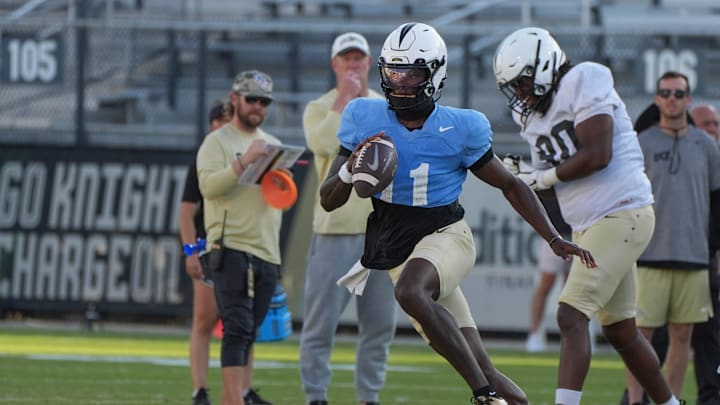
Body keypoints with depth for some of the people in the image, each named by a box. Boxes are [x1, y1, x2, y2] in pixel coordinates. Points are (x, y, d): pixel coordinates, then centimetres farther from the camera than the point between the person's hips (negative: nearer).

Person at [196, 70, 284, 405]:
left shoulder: (273, 145, 21)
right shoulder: (217, 142, 0)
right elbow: (208, 185, -16)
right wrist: (244, 162, -25)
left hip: (267, 252, 7)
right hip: (231, 248, -7)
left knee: (248, 333, 6)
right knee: (238, 329, -15)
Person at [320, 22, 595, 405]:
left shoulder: (458, 130, -8)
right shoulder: (365, 119, -3)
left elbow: (511, 186, 4)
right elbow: (328, 200, 1)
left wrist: (554, 239, -3)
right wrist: (351, 170, -21)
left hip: (445, 236, -3)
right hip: (397, 252, 3)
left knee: (410, 291, -38)